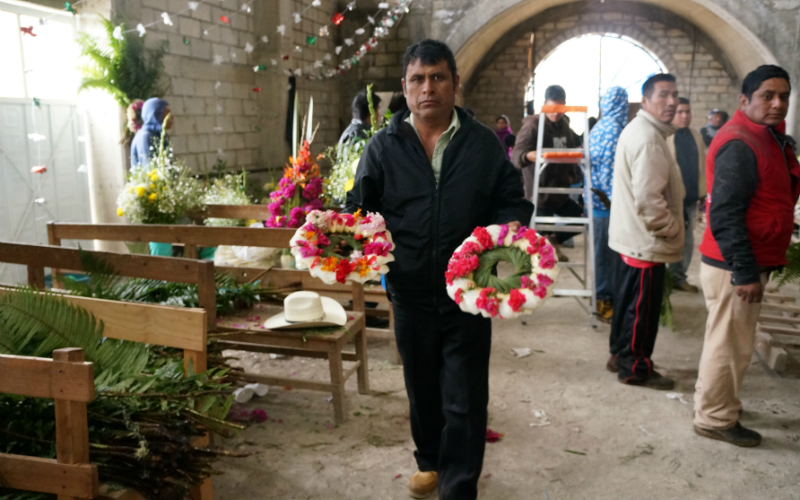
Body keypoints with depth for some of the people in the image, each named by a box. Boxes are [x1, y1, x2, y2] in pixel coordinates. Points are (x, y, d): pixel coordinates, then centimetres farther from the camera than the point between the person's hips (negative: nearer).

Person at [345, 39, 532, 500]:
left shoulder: (485, 144, 1)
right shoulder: (384, 146, 2)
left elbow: (513, 202, 5)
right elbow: (359, 208, 7)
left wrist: (509, 229, -17)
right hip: (410, 295, 2)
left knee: (465, 402, 2)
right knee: (422, 390, 20)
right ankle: (430, 462, 44)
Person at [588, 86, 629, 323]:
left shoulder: (599, 127, 14)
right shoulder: (614, 128, -12)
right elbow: (611, 167, -17)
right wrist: (614, 199, -17)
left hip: (598, 198, 9)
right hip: (609, 199, -9)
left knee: (603, 250, 14)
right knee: (608, 251, -2)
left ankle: (603, 296, 23)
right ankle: (605, 300, 4)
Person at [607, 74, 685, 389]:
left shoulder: (639, 130, 14)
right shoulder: (648, 138, -21)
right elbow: (648, 199, -28)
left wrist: (668, 227, 20)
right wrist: (672, 229, -14)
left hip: (633, 236, 11)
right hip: (647, 240, -11)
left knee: (628, 301, 19)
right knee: (642, 307, 1)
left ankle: (621, 355, 32)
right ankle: (635, 369, 14)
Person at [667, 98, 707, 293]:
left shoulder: (696, 137, 11)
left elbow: (702, 166, 13)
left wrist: (704, 192, 9)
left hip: (690, 198, 6)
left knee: (687, 240, 12)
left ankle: (679, 277, 24)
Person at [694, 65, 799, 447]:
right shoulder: (739, 145, -20)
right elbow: (725, 217, -26)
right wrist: (745, 273, -26)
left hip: (747, 262, 10)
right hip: (734, 266, -10)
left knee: (730, 341, 21)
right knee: (730, 345, 1)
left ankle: (715, 404, 36)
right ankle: (716, 419, 15)